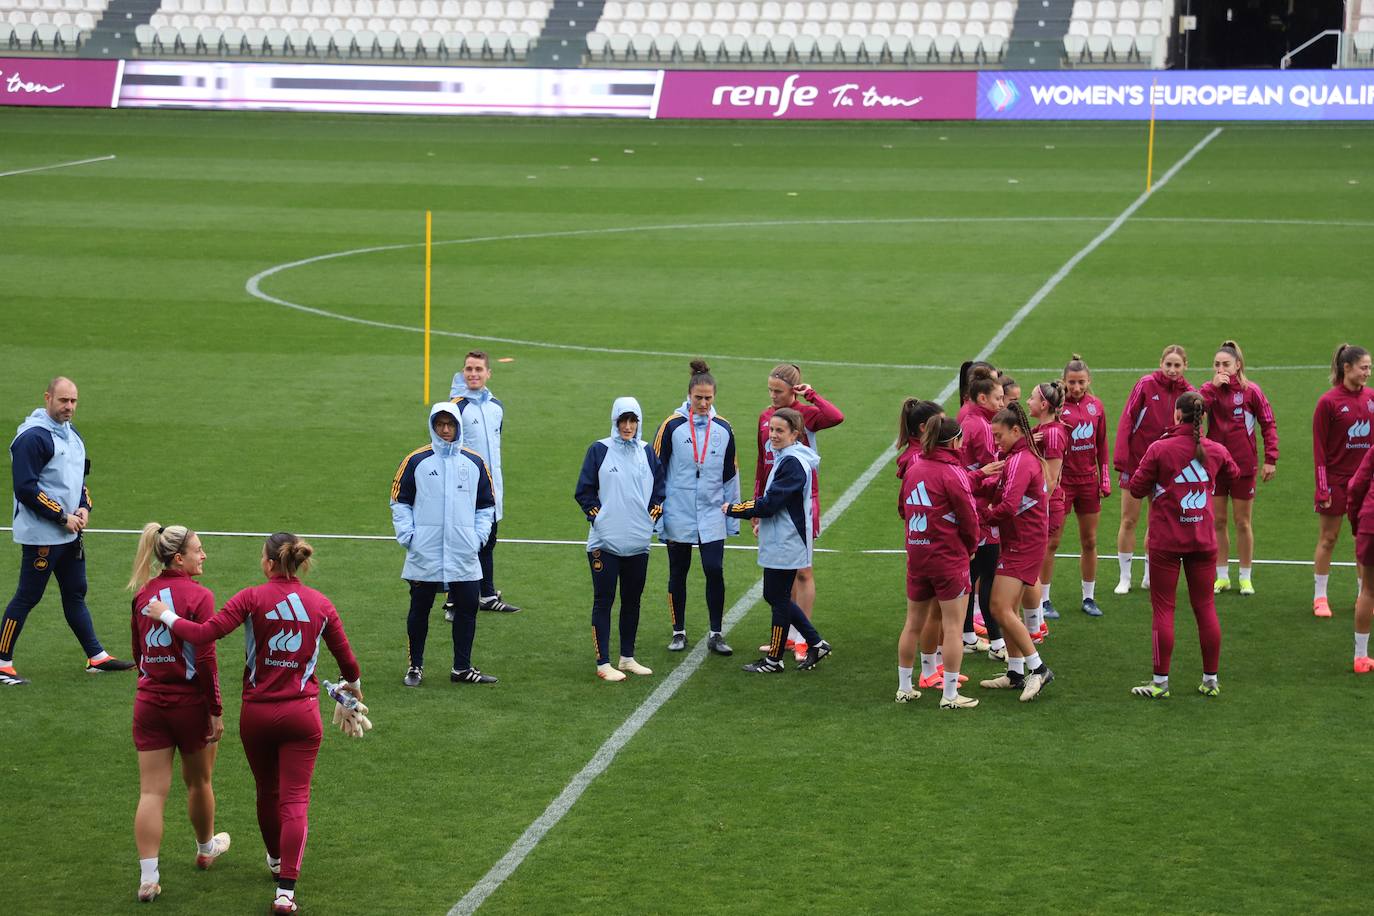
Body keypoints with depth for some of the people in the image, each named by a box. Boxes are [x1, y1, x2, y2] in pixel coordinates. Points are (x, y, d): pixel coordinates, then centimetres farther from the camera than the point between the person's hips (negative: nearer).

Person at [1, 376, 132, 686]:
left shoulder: (71, 433, 12)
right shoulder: (33, 436, -17)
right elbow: (25, 488, -21)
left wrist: (84, 508, 4)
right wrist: (63, 516, -18)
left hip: (70, 533, 9)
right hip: (40, 535, -9)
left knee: (76, 593, 15)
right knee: (28, 597, -4)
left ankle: (97, 657, 22)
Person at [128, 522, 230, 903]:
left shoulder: (143, 594, 3)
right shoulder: (198, 596, -15)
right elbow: (205, 660, -17)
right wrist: (216, 711, -11)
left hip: (149, 701, 4)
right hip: (191, 702, -4)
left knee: (152, 791, 2)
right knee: (198, 782, 20)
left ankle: (148, 878, -2)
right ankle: (206, 847, 42)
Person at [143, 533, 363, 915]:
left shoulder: (253, 598, -11)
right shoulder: (320, 604, -2)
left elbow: (205, 633, -19)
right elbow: (345, 655, 8)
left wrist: (167, 616, -4)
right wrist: (354, 683, 30)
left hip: (257, 712, 0)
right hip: (302, 712, 0)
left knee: (267, 792, 21)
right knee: (295, 799, -1)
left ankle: (276, 859, 44)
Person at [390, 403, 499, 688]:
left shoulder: (475, 462, 8)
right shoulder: (416, 461, 0)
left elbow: (486, 504, 15)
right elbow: (399, 501, 5)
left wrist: (479, 536, 3)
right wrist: (407, 536, -5)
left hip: (464, 555, 2)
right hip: (424, 555, -2)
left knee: (467, 608, 3)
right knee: (420, 608, 4)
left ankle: (462, 668, 14)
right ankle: (415, 667, 15)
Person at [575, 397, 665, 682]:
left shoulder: (647, 451, 7)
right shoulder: (599, 450, -3)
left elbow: (659, 488, 15)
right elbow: (584, 491, 0)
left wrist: (652, 515, 4)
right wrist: (597, 516, -7)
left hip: (638, 541, 4)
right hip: (605, 541, -4)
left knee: (632, 600, 10)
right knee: (603, 600, -2)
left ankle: (627, 658, 21)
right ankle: (603, 663, 1)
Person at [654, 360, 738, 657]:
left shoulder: (723, 429, 4)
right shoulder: (672, 426, -4)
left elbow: (731, 475, 11)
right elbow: (657, 470, 0)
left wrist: (733, 517, 11)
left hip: (711, 516, 1)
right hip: (678, 516, -1)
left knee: (715, 570, -6)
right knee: (678, 573, 7)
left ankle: (716, 633, 4)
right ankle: (679, 632, 20)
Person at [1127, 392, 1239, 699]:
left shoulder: (1159, 449, -14)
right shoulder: (1216, 451, -1)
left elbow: (1137, 488, -7)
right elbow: (1231, 475, 20)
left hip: (1166, 542, -3)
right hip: (1203, 541, 3)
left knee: (1163, 608, 4)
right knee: (1205, 607, 11)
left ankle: (1160, 682, 6)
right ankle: (1211, 680, 16)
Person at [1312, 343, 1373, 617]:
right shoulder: (1329, 402, -11)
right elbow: (1319, 448, -9)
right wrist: (1322, 489, -11)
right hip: (1336, 479, -4)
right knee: (1328, 539, 4)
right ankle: (1320, 597, 14)